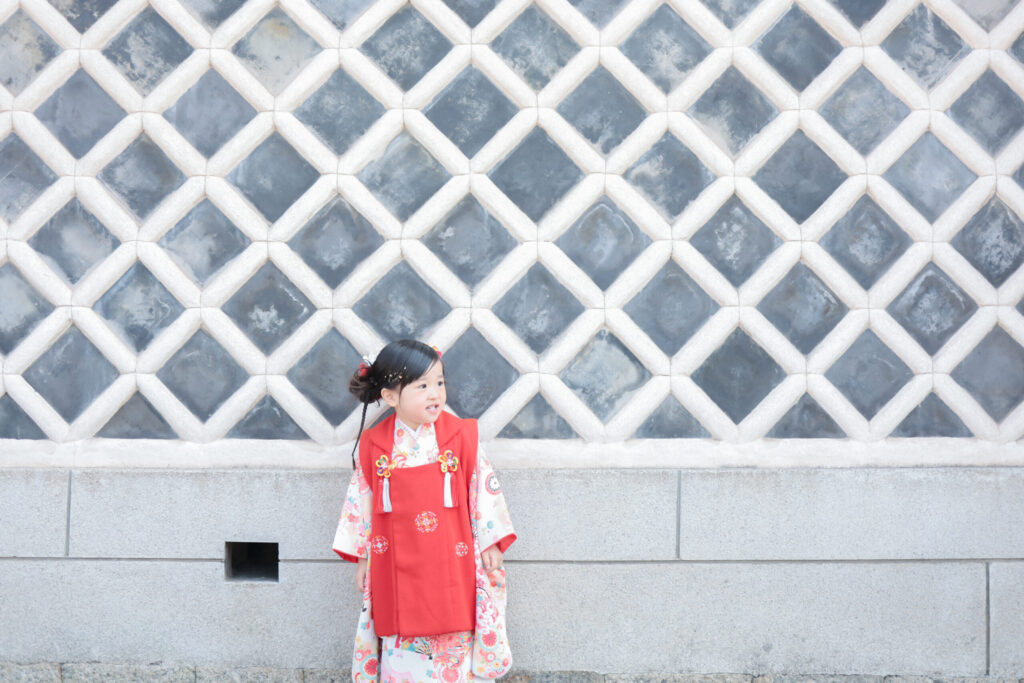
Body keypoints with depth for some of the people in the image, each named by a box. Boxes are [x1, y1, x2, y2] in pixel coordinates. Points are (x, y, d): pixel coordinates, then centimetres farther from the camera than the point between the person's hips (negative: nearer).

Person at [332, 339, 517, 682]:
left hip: (451, 564, 0)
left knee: (452, 646, 5)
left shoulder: (461, 437, -5)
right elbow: (361, 500, 5)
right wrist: (361, 556, 7)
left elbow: (484, 488, 1)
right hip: (397, 570, 0)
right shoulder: (374, 445, -4)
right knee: (401, 647, 5)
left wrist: (490, 543, 1)